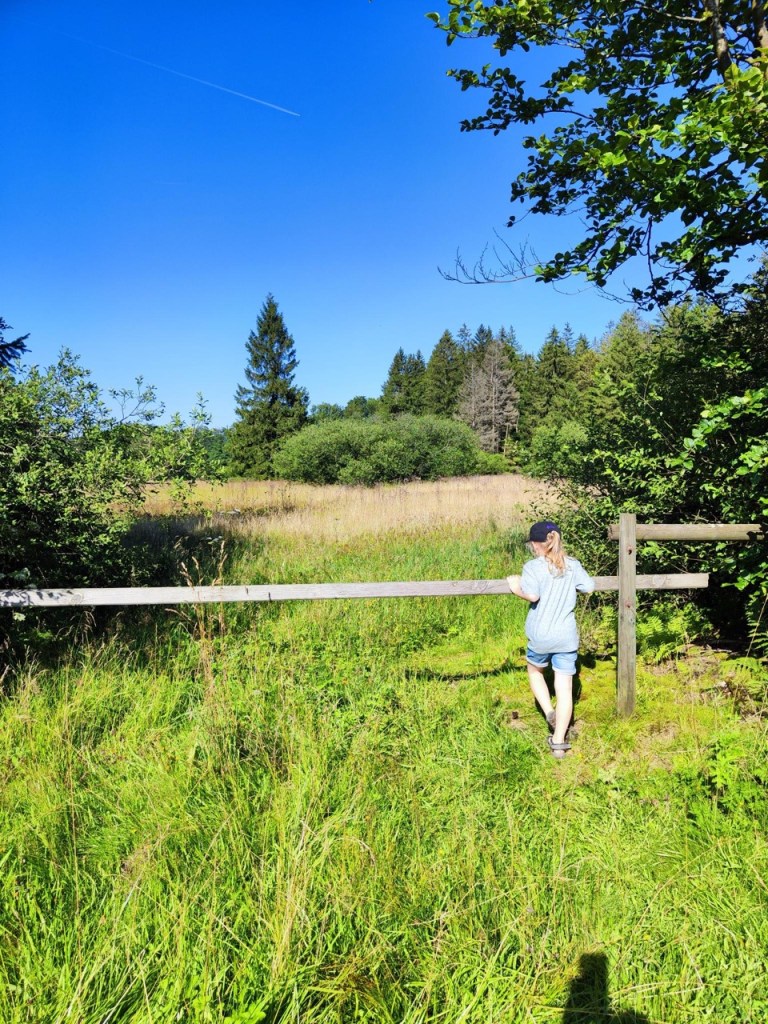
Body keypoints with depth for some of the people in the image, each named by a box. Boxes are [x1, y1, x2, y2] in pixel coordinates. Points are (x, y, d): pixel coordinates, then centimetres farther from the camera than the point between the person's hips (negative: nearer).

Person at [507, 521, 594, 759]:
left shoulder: (533, 567, -11)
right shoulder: (573, 565, 2)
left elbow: (532, 595, -23)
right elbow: (589, 588, 7)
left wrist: (517, 588, -5)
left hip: (541, 635, -2)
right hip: (567, 636, 3)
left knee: (535, 670, 28)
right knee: (565, 688, 6)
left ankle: (549, 711, 13)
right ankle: (559, 742, 8)